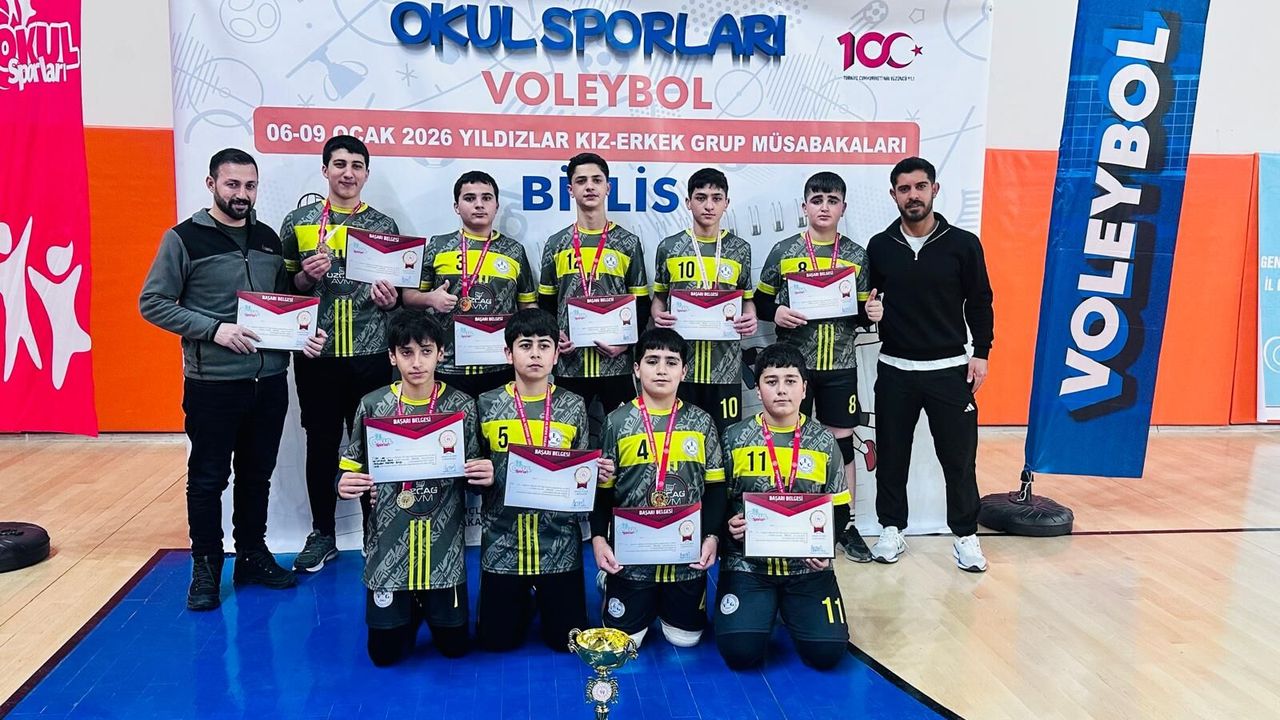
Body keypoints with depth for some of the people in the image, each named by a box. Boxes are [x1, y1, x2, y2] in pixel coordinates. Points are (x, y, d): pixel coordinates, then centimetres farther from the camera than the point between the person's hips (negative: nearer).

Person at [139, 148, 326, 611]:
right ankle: (206, 566, 20)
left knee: (258, 474, 14)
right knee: (208, 478, 6)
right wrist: (214, 329, -18)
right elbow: (152, 303, -8)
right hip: (212, 384, -4)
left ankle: (252, 555, 28)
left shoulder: (269, 239, 10)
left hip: (270, 381, 5)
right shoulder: (183, 239, -5)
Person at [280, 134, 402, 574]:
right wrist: (306, 276, -12)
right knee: (321, 446, 9)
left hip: (371, 355, 0)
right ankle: (322, 535, 24)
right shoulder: (298, 222, 4)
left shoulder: (383, 225, 6)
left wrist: (389, 297, -10)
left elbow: (397, 290, 12)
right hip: (317, 355, 0)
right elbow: (283, 288, 8)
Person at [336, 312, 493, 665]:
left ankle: (429, 605, 41)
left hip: (443, 544, 0)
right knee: (385, 653, 7)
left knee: (454, 646, 9)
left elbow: (473, 477, 3)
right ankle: (410, 608, 38)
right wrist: (344, 485, -18)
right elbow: (351, 470, 4)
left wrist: (485, 476, -19)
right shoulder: (372, 406, -3)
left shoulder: (461, 405, -4)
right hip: (388, 544, 0)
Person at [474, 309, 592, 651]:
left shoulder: (573, 406, -1)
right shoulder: (487, 405, -1)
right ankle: (523, 600, 38)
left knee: (565, 639, 5)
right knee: (497, 639, 7)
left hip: (559, 542, 0)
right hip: (502, 542, 0)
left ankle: (541, 596, 36)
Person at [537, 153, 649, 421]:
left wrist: (627, 342, -10)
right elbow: (545, 303, 13)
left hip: (617, 364, -1)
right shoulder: (556, 244, 8)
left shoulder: (628, 243, 4)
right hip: (569, 366, 1)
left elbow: (641, 304, 5)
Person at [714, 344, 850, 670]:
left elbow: (839, 510, 8)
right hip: (747, 562, -1)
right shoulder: (734, 439, -2)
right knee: (740, 651, -18)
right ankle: (761, 610, 17)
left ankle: (788, 608, 20)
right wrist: (728, 525, -17)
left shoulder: (824, 442, 3)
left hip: (807, 565, 1)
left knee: (827, 652, -12)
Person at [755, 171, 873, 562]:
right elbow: (759, 301, 5)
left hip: (840, 364, 2)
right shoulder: (783, 251, 1)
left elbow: (862, 313, 11)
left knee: (844, 441, 6)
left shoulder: (856, 255, 6)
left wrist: (871, 313, -10)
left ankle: (845, 524, 18)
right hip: (793, 362, -1)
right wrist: (776, 313, -15)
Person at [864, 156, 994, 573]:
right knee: (892, 455, 9)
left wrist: (980, 354, -3)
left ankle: (965, 536, 18)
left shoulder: (963, 244, -2)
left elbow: (979, 303, 3)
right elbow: (866, 300, 11)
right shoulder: (879, 247, 1)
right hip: (895, 370, 2)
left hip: (950, 369, -1)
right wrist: (870, 312, -12)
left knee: (959, 457, 3)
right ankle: (892, 530, 23)